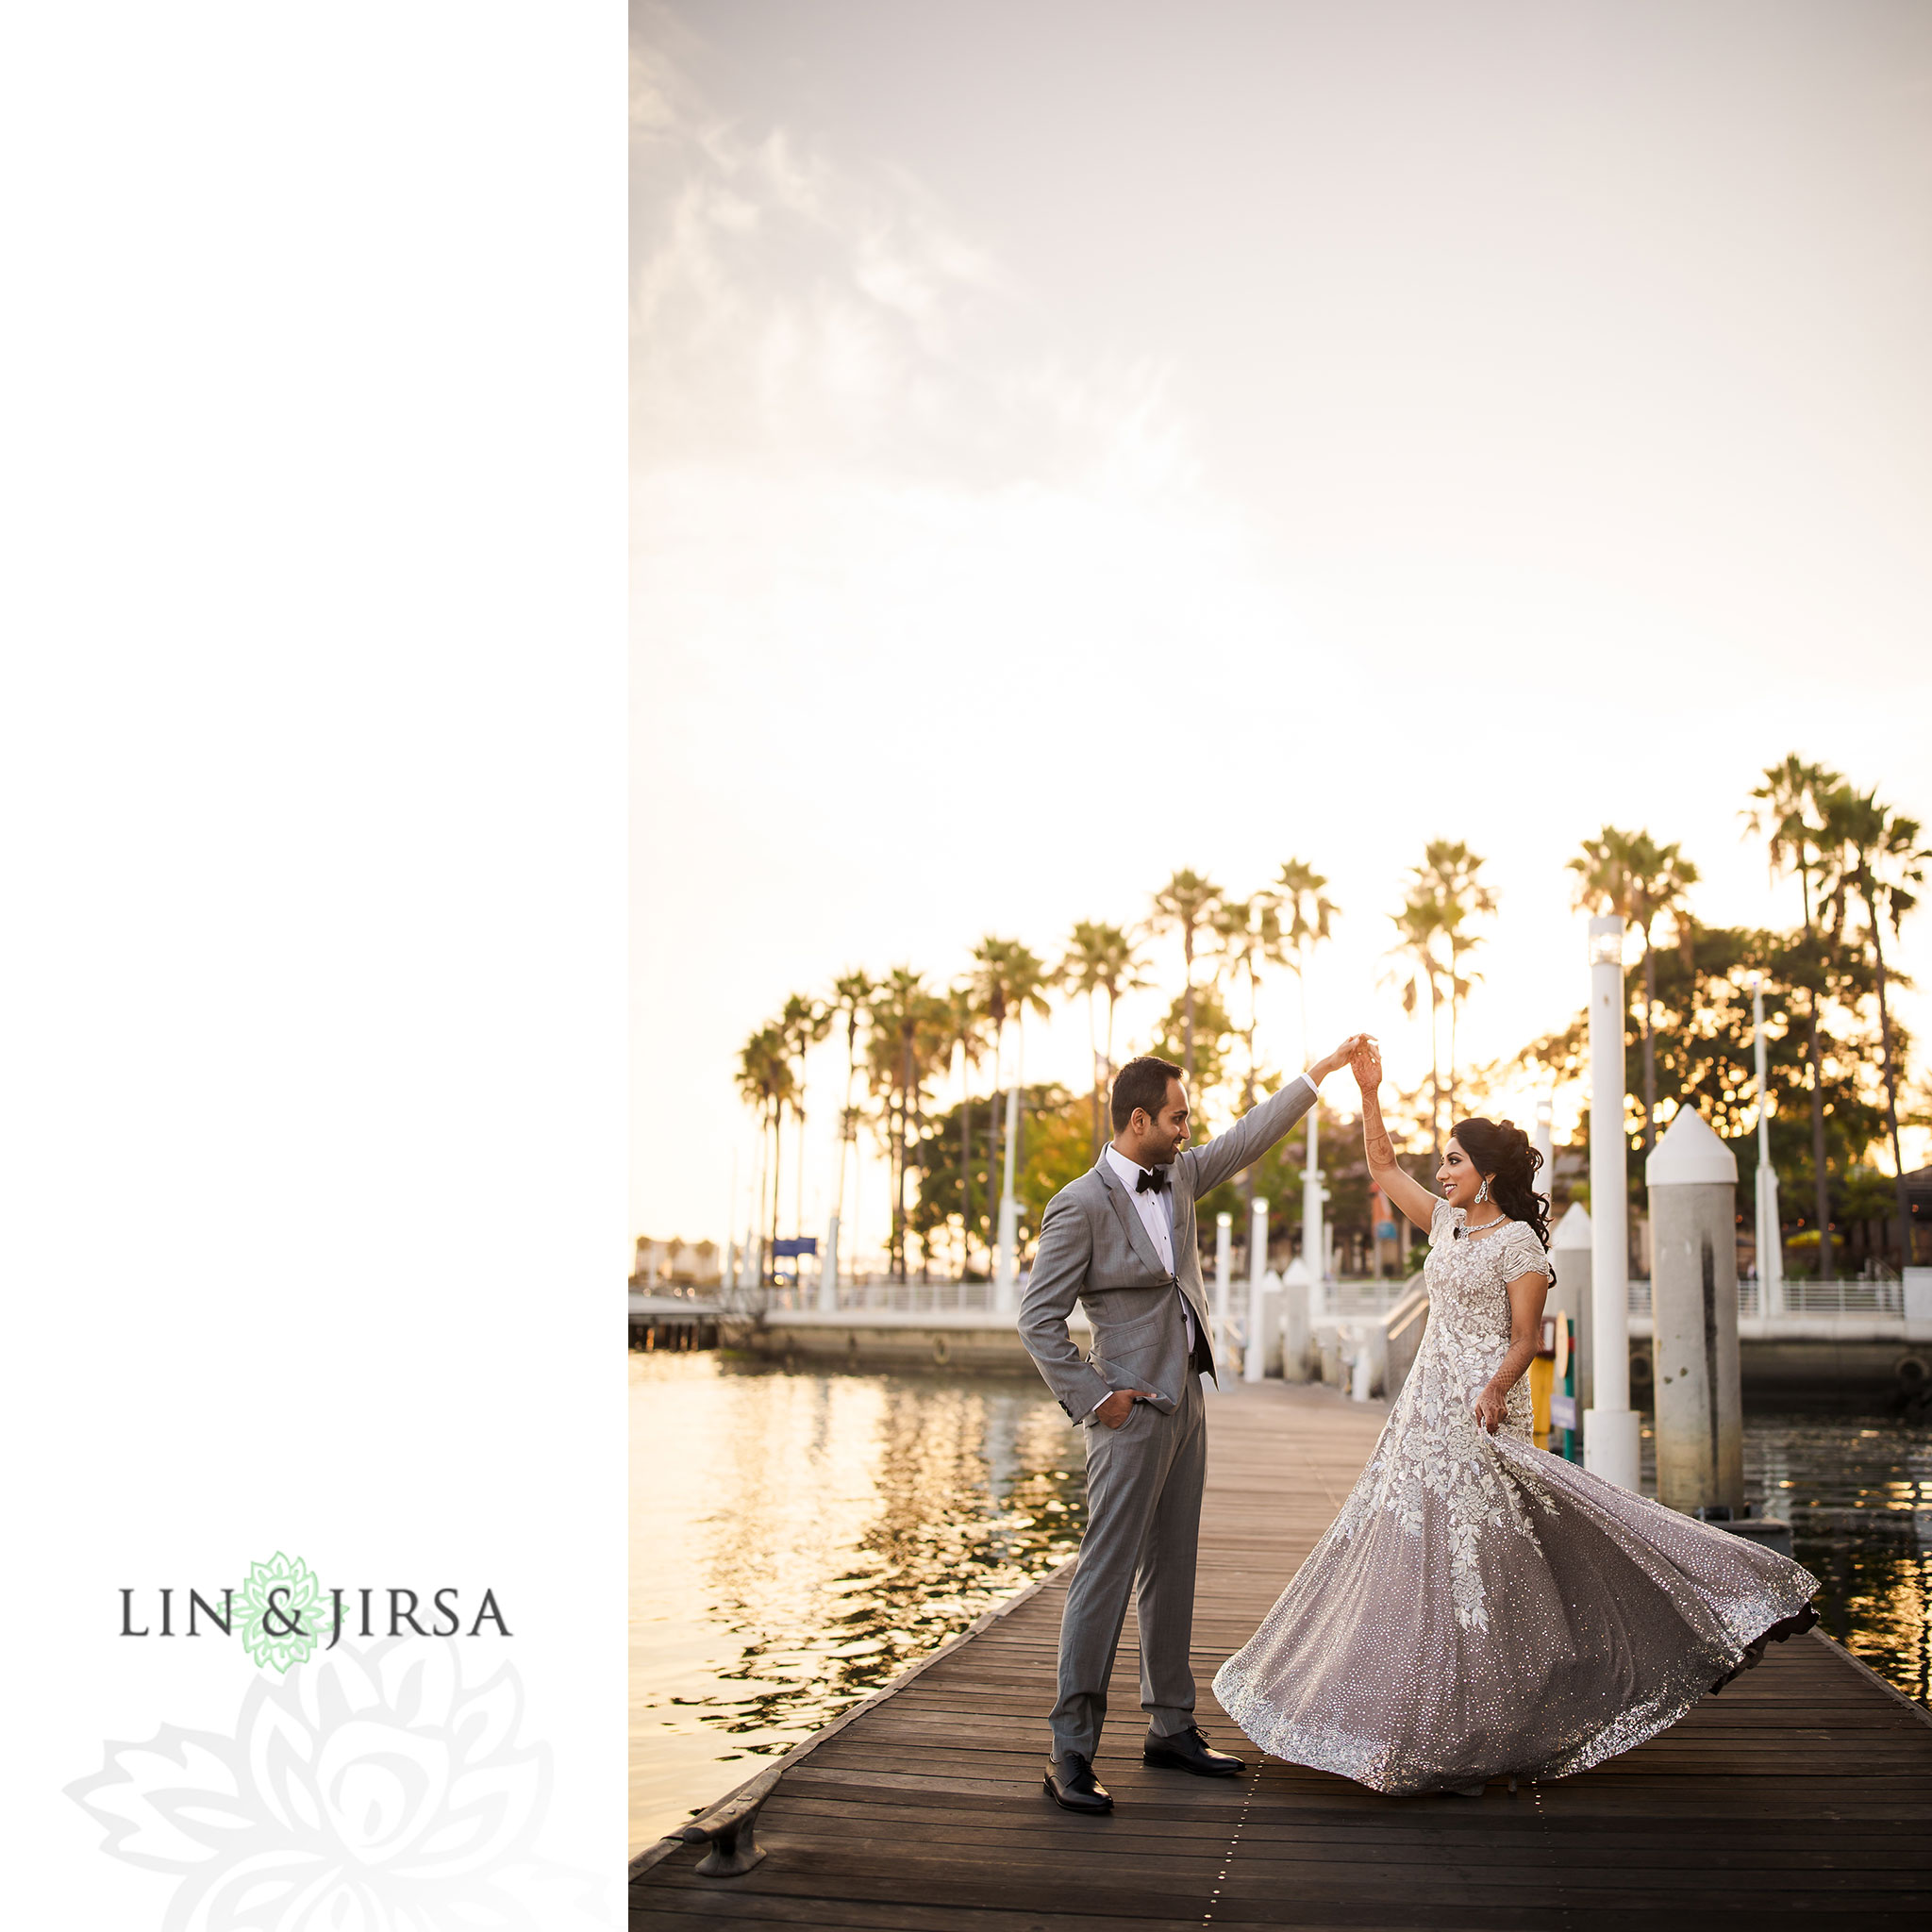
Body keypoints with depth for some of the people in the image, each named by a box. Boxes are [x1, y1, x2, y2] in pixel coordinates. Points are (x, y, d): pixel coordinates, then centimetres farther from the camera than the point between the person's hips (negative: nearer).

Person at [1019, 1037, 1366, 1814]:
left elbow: (1248, 1137, 19)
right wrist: (1093, 1399, -15)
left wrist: (1321, 1070, 21)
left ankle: (1171, 1728, 24)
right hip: (1134, 1410, -8)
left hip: (1186, 1402, 8)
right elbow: (1038, 1319, -14)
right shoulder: (1081, 1206, -16)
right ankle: (1071, 1751, 0)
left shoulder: (1177, 1176, 7)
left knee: (1171, 1571, 14)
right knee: (1106, 1574, -6)